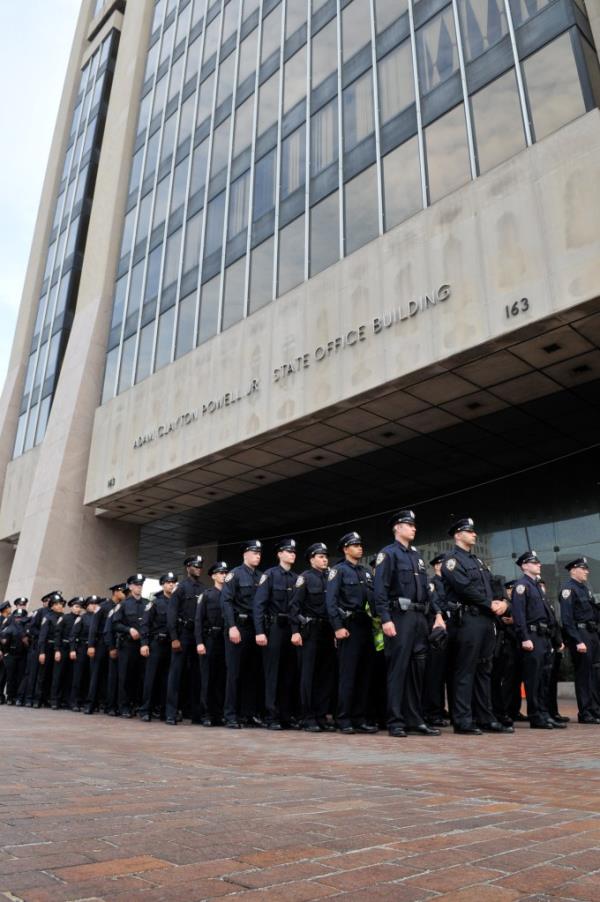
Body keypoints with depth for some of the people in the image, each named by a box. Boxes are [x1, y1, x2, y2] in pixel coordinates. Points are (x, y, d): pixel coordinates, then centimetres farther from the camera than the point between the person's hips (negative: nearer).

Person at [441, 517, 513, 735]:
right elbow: (465, 588, -15)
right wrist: (491, 604, -11)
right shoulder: (451, 558, -4)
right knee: (466, 670, -6)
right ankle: (462, 721, -3)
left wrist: (502, 602, -2)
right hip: (468, 619, -9)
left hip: (487, 619, 9)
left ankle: (486, 719, 16)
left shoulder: (478, 561, 24)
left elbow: (492, 585, 18)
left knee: (484, 670, 10)